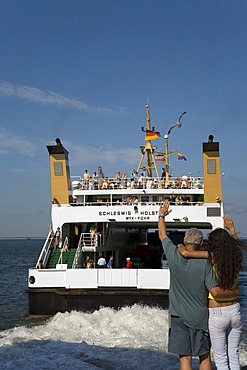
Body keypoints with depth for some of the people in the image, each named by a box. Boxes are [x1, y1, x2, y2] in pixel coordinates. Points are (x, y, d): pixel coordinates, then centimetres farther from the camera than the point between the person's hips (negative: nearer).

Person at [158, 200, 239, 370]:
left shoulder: (174, 256, -7)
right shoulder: (204, 263, -13)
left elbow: (162, 235, 11)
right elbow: (216, 292, -16)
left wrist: (161, 216, 26)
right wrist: (234, 292, 3)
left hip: (178, 316, 1)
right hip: (200, 316, -1)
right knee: (205, 356, 14)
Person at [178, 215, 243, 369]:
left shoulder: (213, 257, -17)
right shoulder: (236, 258, -4)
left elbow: (185, 253, -25)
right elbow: (235, 246, 21)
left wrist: (180, 247, -2)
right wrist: (231, 228, 35)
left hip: (217, 314, -4)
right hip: (235, 311, 5)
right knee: (234, 357, 17)